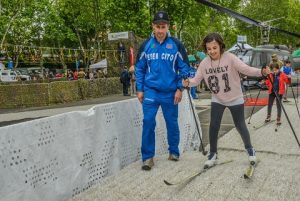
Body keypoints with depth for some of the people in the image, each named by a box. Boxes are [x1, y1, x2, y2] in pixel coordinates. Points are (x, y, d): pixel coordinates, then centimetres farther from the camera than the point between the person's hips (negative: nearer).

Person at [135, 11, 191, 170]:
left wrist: (180, 89, -5)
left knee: (172, 123, 10)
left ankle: (174, 152, 29)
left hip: (170, 92, 0)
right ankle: (148, 157, 5)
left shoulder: (176, 45, -2)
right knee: (148, 122, -5)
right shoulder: (146, 45, 2)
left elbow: (184, 68, 1)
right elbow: (139, 68, 8)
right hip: (150, 90, 1)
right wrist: (139, 89, 2)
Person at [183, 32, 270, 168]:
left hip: (235, 99, -2)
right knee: (213, 126, -5)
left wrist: (261, 72, -45)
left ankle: (249, 148, 33)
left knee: (240, 125, 7)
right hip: (217, 100, 3)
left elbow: (246, 69, -27)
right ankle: (213, 153, 15)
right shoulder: (204, 63, -10)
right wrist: (188, 82, -32)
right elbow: (197, 79, -10)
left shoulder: (230, 58, -21)